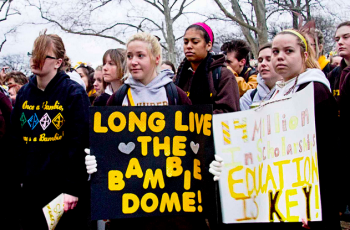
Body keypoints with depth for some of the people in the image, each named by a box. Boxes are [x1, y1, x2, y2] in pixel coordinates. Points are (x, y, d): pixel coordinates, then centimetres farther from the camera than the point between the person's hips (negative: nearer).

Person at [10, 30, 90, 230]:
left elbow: (79, 143, -13)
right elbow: (16, 139, 13)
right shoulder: (24, 93, 8)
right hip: (30, 187, 6)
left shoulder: (74, 93, -9)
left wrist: (73, 188, -16)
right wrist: (17, 177, 8)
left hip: (63, 187, -5)